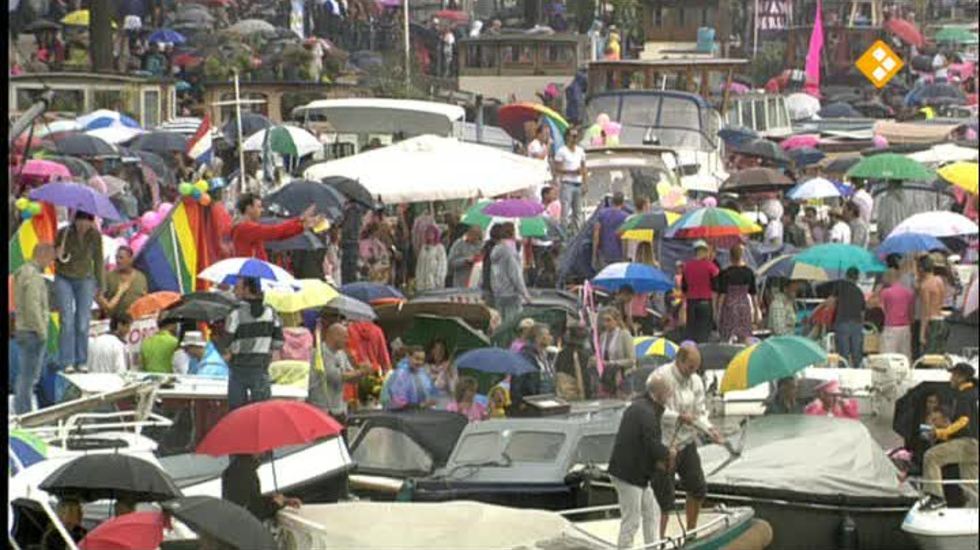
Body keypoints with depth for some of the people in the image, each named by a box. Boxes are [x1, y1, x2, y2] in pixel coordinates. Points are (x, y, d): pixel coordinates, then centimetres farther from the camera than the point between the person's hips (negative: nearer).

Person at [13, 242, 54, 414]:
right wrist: (42, 331, -16)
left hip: (22, 330, 10)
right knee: (29, 376, -7)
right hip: (32, 332, -10)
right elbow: (33, 306, -22)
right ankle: (25, 413, -6)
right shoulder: (33, 276, -17)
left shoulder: (22, 272, 14)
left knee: (25, 375, 14)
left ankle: (20, 412, 18)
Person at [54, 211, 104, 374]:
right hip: (64, 279, -1)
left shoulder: (95, 235, -7)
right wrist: (58, 255, -25)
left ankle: (82, 362, 4)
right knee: (67, 321, -10)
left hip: (85, 280, 1)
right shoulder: (64, 233, -12)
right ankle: (67, 362, -9)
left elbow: (98, 260, 4)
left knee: (83, 323, -4)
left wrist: (100, 285, 8)